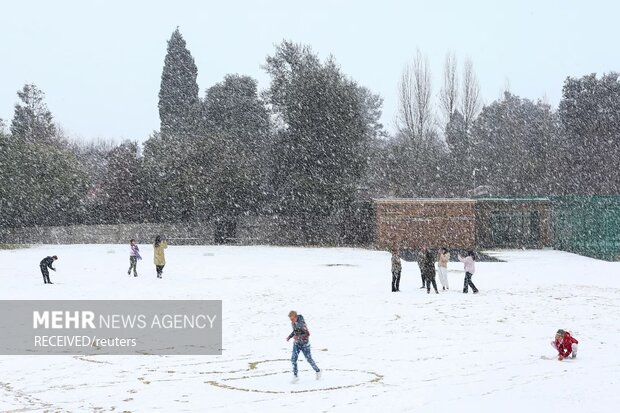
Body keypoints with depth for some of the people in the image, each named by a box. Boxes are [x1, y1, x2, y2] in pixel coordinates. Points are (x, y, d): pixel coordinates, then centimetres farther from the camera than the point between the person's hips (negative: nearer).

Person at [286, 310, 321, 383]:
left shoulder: (302, 323, -25)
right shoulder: (293, 323, -3)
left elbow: (307, 334, -26)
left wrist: (298, 337, -33)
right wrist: (289, 337, 1)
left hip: (304, 343, -6)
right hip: (297, 343, 6)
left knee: (309, 359, 8)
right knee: (293, 359, -8)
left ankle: (317, 371, 32)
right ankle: (295, 376, -2)